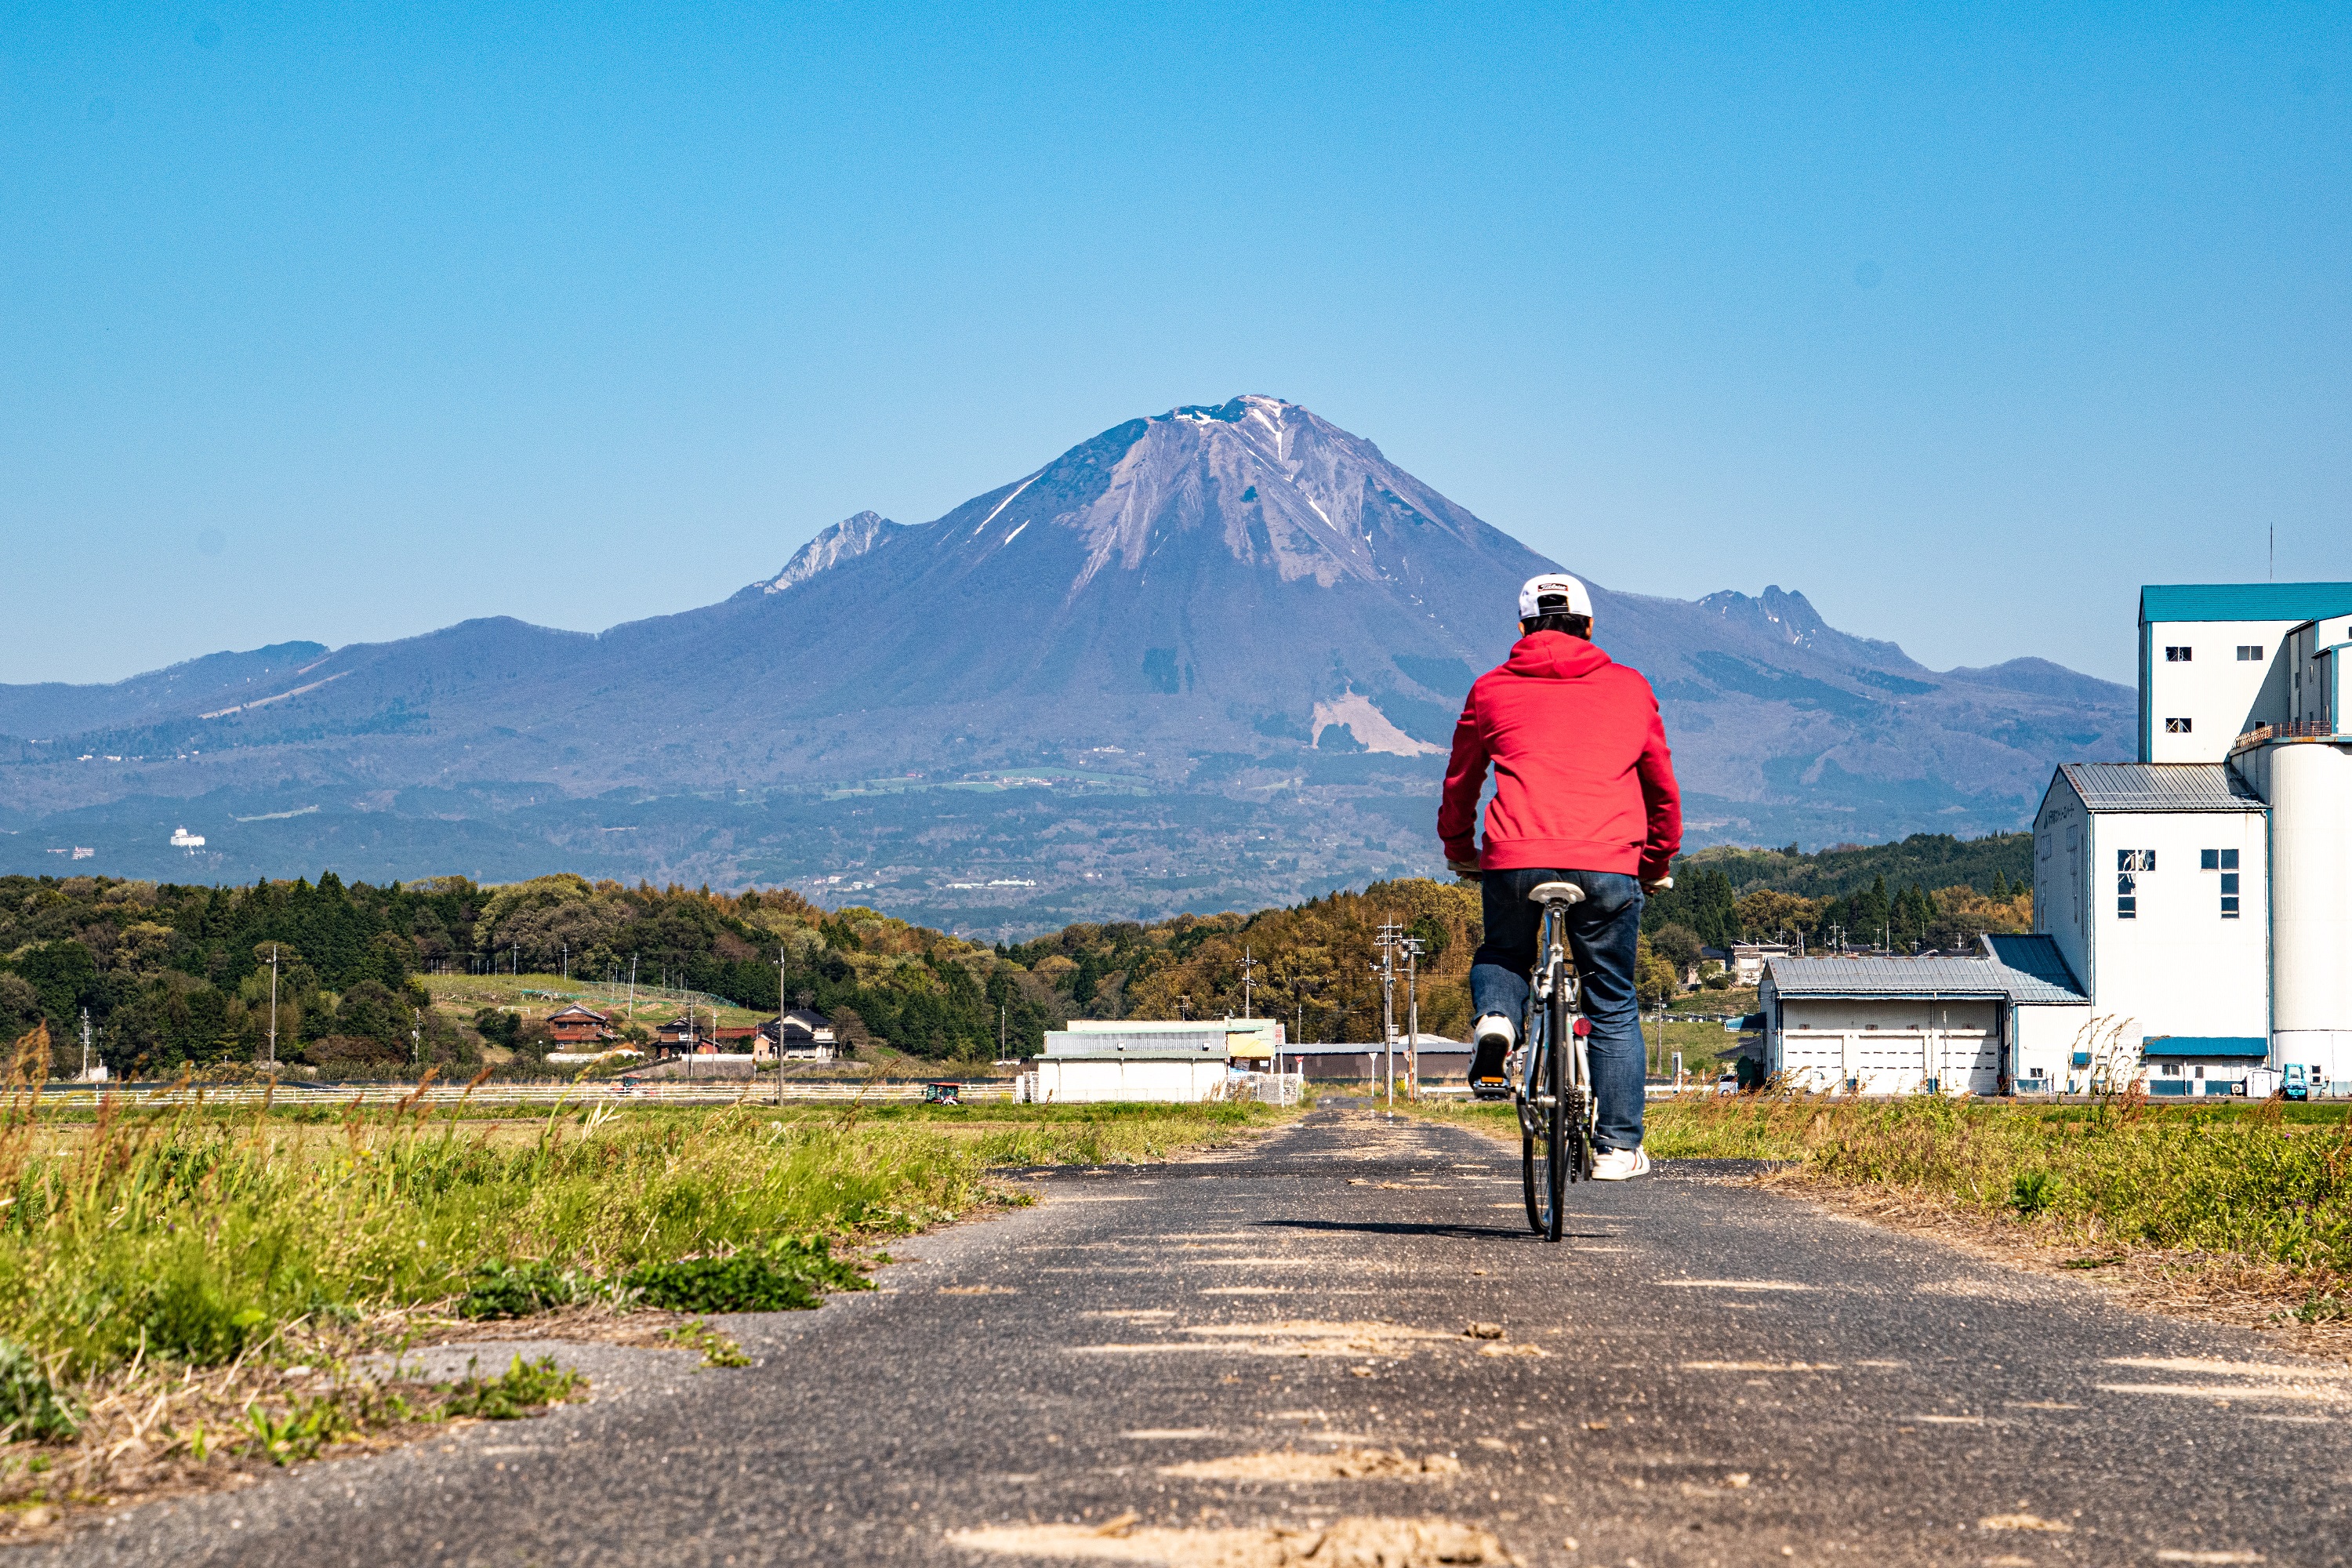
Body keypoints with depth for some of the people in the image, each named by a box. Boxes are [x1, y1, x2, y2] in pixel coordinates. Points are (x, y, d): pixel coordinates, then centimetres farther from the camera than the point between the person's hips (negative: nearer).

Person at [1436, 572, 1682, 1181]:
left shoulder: (1493, 689, 14)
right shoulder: (1630, 688, 16)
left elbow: (1460, 782, 23)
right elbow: (1662, 786, 23)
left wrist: (1459, 851, 41)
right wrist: (1658, 864, 37)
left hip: (1515, 858, 0)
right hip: (1609, 864, 0)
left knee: (1502, 954, 28)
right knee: (1614, 1007, 13)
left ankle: (1495, 1018, -4)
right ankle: (1617, 1146, 9)